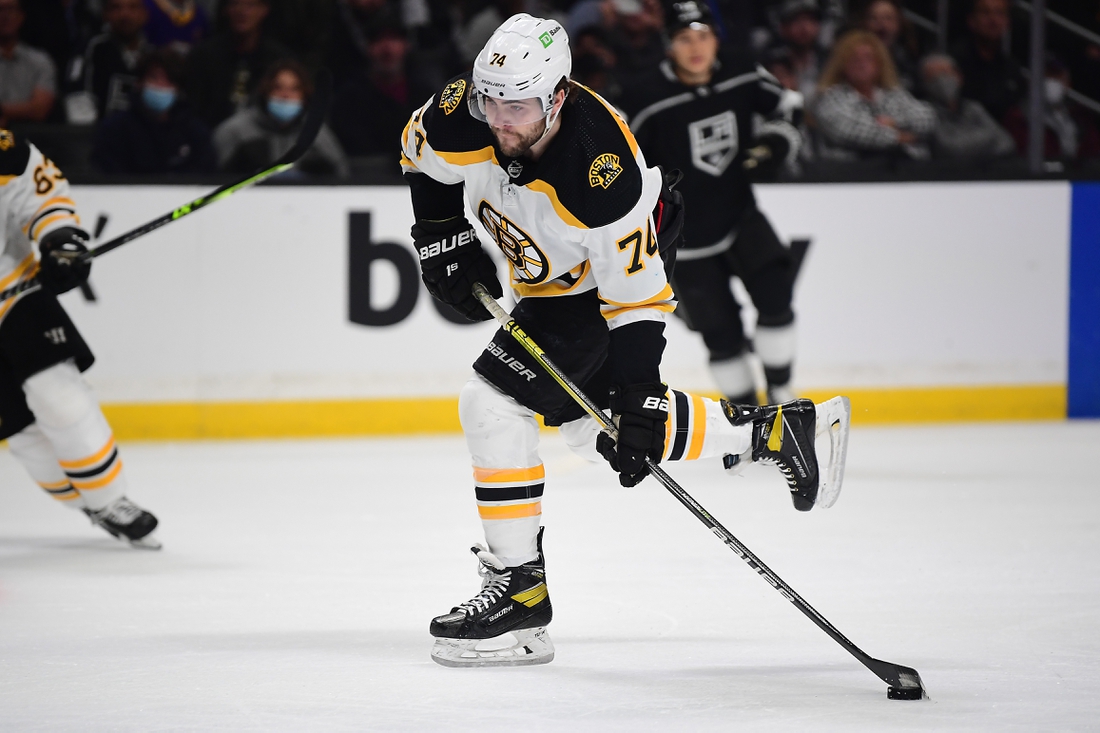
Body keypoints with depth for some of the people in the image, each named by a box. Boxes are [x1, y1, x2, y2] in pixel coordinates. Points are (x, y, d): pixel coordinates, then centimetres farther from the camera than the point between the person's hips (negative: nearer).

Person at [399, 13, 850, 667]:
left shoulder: (601, 177, -39)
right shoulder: (462, 116, -24)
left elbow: (636, 296, -32)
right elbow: (422, 155, 2)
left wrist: (635, 399, -33)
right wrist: (442, 235, -6)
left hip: (610, 277, -7)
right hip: (549, 277, 7)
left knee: (494, 404, -18)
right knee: (587, 424, 18)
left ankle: (519, 592, -9)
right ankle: (770, 431, 30)